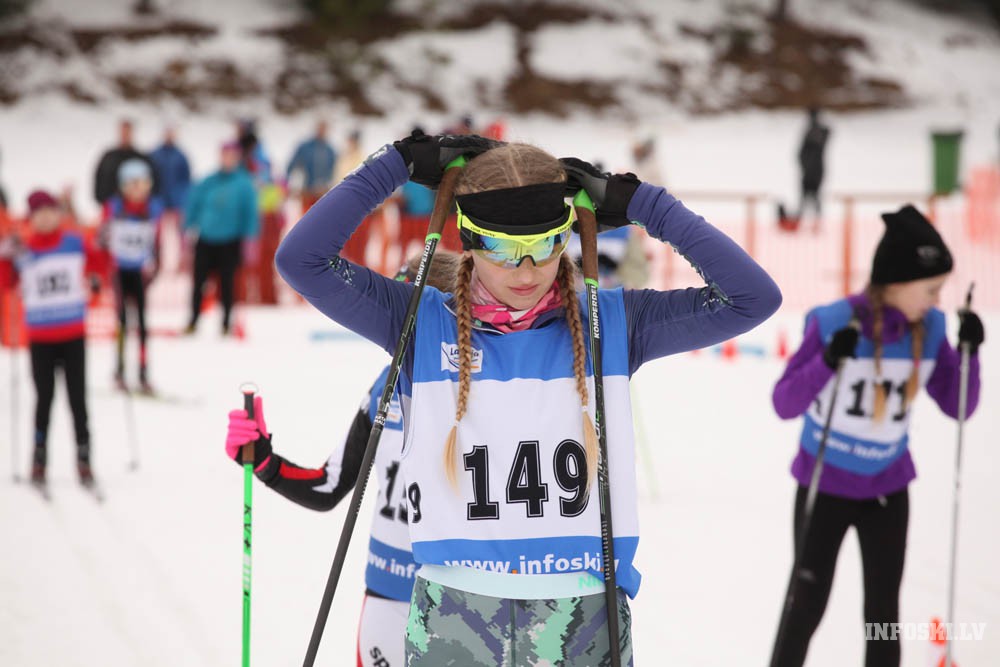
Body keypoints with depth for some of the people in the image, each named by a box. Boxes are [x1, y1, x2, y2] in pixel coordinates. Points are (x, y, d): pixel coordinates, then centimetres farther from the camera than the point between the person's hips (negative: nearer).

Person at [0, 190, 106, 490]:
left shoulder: (75, 243, -1)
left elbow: (98, 264, 8)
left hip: (73, 335, 1)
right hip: (40, 338, -1)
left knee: (77, 398, 3)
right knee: (44, 398, 6)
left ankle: (84, 459, 8)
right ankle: (39, 461, 14)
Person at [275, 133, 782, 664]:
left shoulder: (611, 325, 4)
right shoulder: (424, 325, 3)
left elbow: (753, 297, -2)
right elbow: (302, 259, -5)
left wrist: (638, 203, -3)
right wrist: (398, 164, -3)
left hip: (584, 619, 1)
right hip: (452, 619, 0)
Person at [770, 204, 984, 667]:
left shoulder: (929, 328, -8)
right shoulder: (834, 322, -21)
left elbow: (958, 407, -1)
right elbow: (785, 404, -20)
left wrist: (969, 352, -18)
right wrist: (828, 362, -36)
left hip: (888, 487, 3)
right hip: (826, 485, -3)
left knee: (883, 609, 7)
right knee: (808, 603, 6)